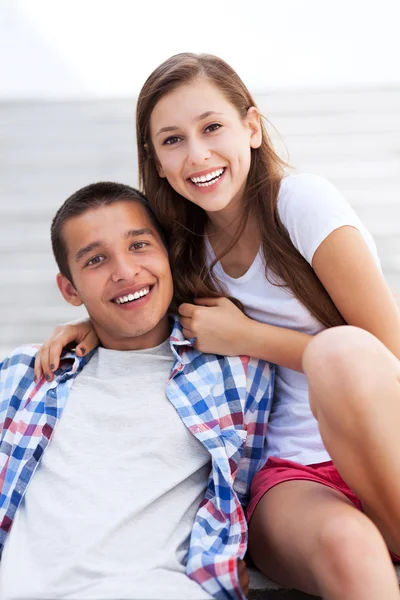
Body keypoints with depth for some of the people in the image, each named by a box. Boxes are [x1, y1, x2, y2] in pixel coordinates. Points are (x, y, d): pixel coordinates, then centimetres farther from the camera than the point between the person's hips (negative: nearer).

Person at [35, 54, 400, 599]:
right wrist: (99, 324, 6)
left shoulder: (302, 202, -7)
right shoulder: (189, 241, 8)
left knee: (343, 351, -36)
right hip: (292, 476, 1)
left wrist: (245, 336, -9)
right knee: (344, 547, -37)